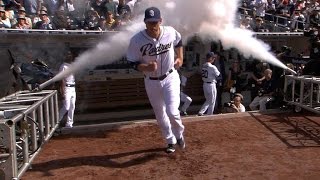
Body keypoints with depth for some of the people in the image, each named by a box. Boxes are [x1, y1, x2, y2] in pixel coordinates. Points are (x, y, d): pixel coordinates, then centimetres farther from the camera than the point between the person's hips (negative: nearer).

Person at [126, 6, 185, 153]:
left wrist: (180, 58, 3)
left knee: (172, 111, -14)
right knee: (160, 115, 13)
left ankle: (179, 134, 19)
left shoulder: (171, 32, -13)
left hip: (170, 77, -1)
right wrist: (147, 67, -29)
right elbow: (132, 63, -11)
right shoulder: (137, 40, -20)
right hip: (151, 82, 1)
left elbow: (179, 42, 11)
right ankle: (171, 141, 37)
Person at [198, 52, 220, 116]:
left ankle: (200, 112, 13)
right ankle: (209, 115, 13)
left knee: (208, 100, 21)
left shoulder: (203, 66, 3)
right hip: (211, 85, -7)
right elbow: (218, 74, -6)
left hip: (205, 84, 7)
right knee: (212, 102, 7)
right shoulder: (212, 67, -18)